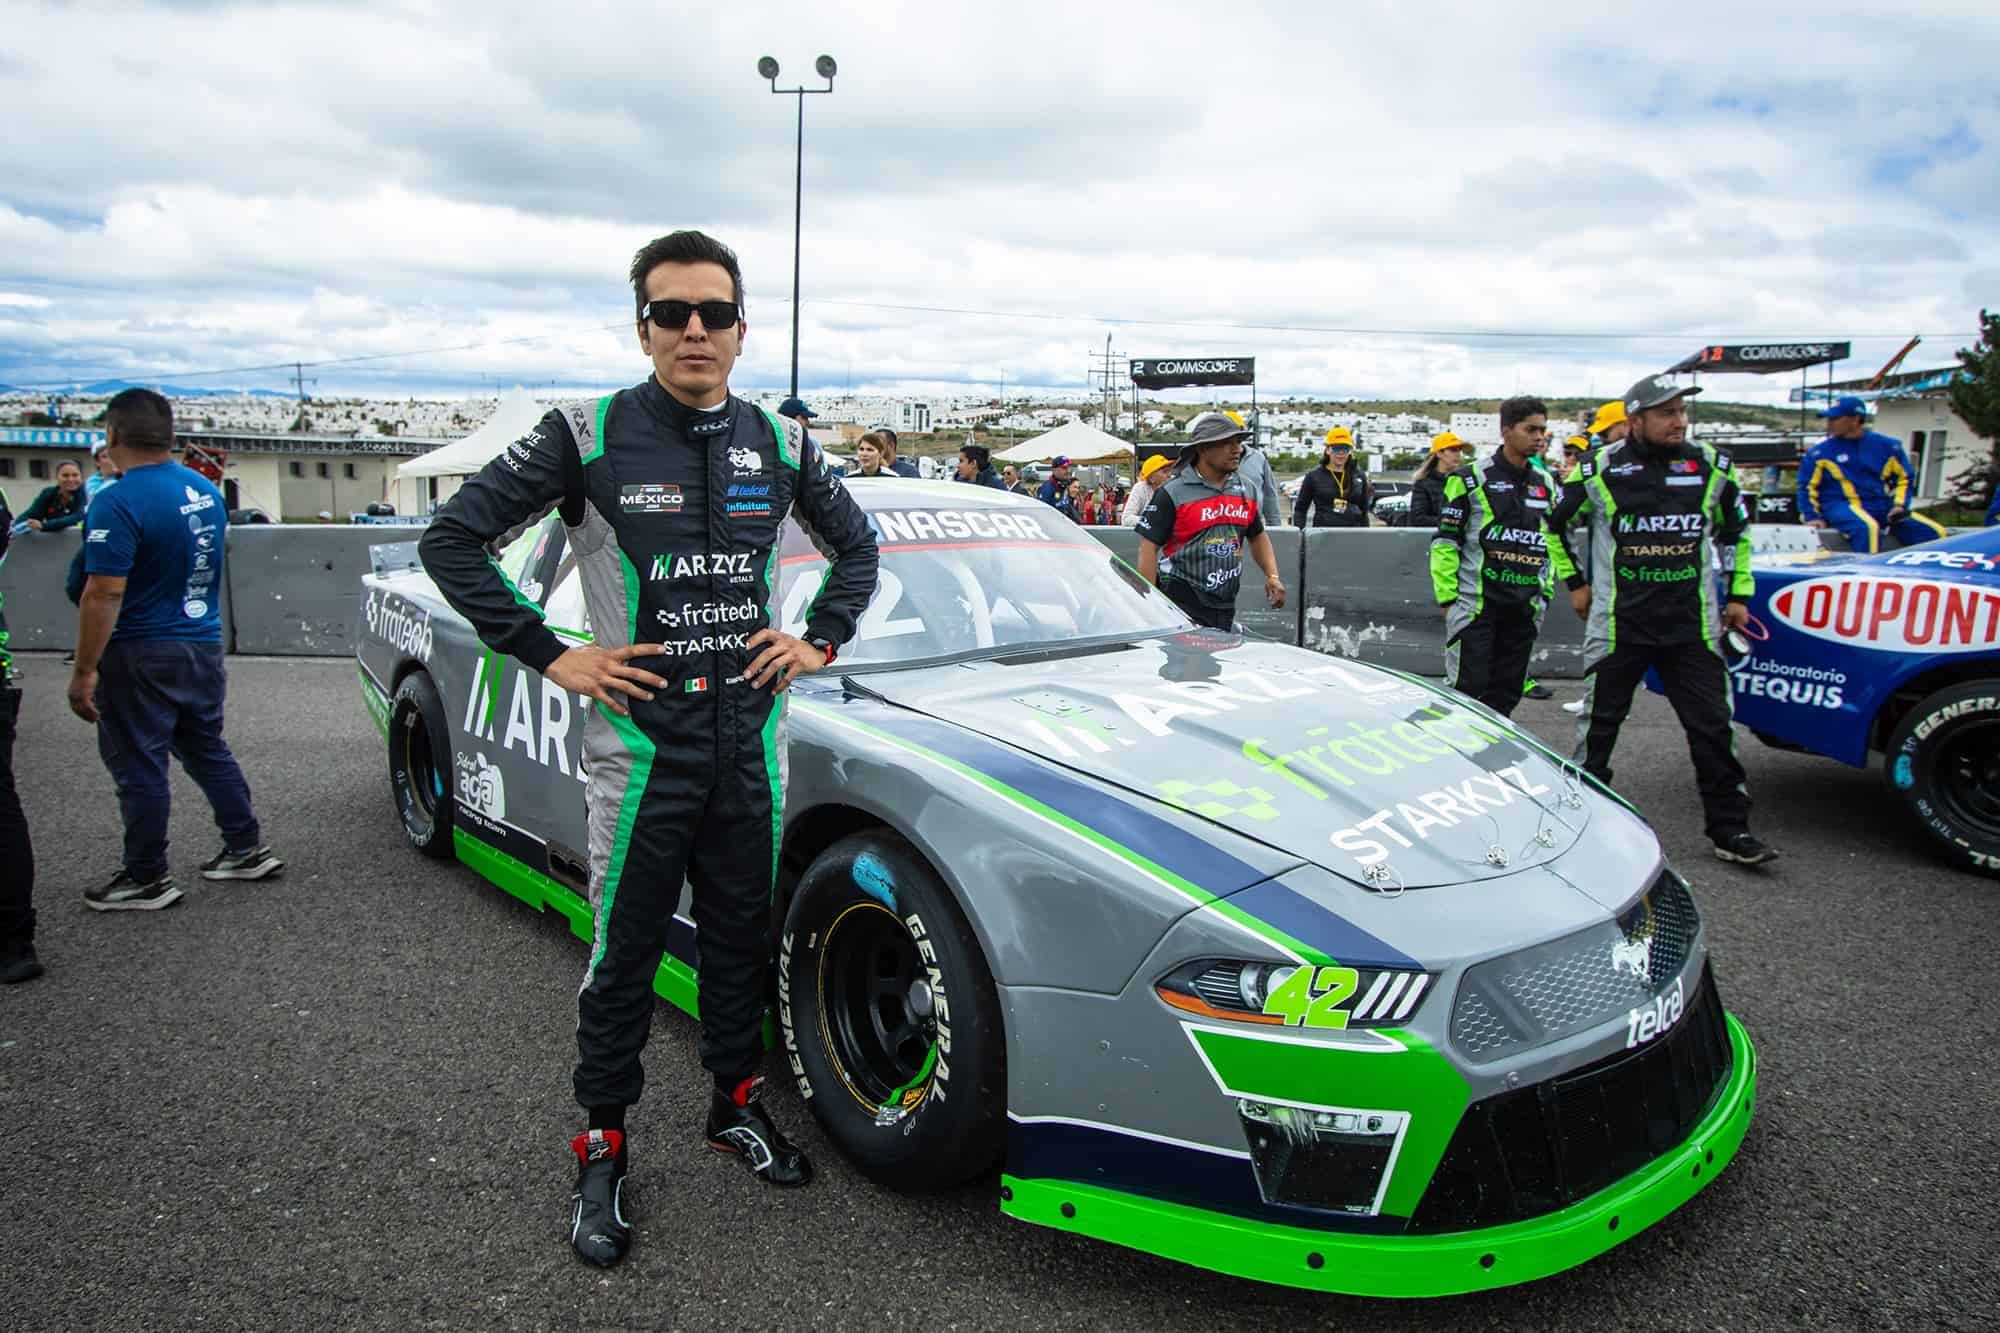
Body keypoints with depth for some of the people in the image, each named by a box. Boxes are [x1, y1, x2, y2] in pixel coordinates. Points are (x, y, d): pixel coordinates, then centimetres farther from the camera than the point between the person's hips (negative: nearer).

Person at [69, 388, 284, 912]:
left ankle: (146, 879, 14)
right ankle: (247, 849, 23)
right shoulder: (206, 491, 6)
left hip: (141, 656, -7)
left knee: (138, 767, 4)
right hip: (204, 646, 7)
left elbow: (104, 594, -22)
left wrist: (84, 670, -17)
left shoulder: (119, 502, -19)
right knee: (208, 750, 19)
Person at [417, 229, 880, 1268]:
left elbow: (856, 543, 20)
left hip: (750, 735, 4)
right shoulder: (587, 436, -8)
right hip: (640, 741, -4)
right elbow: (451, 538, -6)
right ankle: (602, 1152, 24)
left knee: (742, 939, 16)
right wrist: (549, 656, -10)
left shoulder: (780, 445, 5)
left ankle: (737, 1107, 35)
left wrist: (819, 641, 6)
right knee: (624, 955, 6)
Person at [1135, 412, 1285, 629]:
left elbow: (1258, 536, 23)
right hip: (1182, 603, -7)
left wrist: (1272, 575, 6)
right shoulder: (1172, 493, -9)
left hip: (1225, 607, 7)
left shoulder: (1244, 491, 11)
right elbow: (1148, 548, -11)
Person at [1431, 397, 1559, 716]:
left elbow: (1553, 541, 21)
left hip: (1523, 607, 6)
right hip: (1476, 605, -6)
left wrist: (1544, 592, 15)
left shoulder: (1545, 483, 13)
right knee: (1467, 689, -8)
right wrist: (1447, 596, -9)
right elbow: (1444, 543, -5)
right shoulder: (1471, 480, -4)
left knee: (1507, 692, 10)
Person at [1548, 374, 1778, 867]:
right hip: (1618, 624, -2)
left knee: (1712, 726, 2)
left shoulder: (1710, 467, 6)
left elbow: (1738, 530, 20)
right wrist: (1574, 582, 10)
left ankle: (1729, 830, 11)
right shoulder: (1600, 469, -2)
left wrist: (1739, 594, 16)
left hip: (1692, 626, 2)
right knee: (1599, 724, 8)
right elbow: (1557, 523, 12)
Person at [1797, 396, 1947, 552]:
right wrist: (1811, 516, -2)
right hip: (1842, 506, -4)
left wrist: (1900, 505, 4)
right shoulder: (1819, 452, 3)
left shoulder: (1886, 446, 9)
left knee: (1933, 532, -12)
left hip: (1882, 507, 4)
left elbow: (1903, 477, 18)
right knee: (1867, 528, -39)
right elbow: (1807, 486, 8)